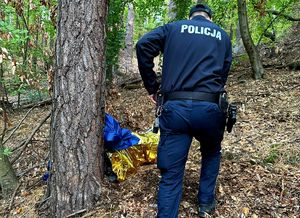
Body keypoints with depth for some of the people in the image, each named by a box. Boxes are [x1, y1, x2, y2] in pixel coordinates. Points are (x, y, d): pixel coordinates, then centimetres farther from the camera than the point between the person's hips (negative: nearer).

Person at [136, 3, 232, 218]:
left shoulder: (173, 28, 15)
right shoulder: (223, 36, 19)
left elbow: (143, 45, -1)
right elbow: (223, 74, 16)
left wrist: (152, 87, 6)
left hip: (175, 108, -1)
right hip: (209, 108, 1)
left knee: (171, 173, 6)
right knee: (211, 152, 31)